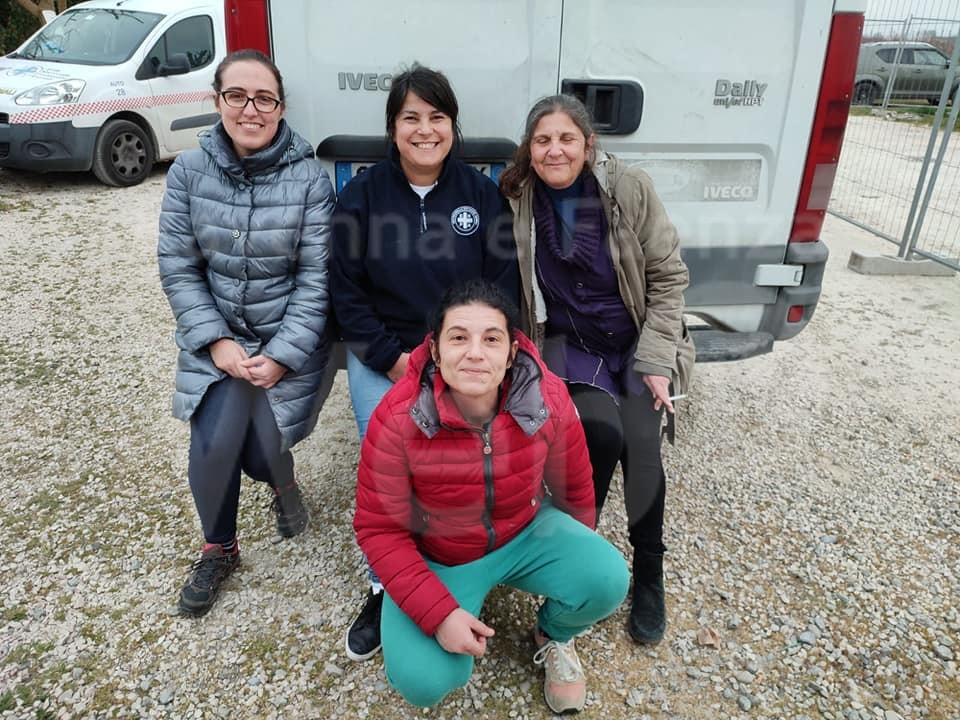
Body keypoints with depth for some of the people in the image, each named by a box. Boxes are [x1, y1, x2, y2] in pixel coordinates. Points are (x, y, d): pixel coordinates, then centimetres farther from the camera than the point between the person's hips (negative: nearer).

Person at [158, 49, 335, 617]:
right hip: (218, 337, 2)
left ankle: (284, 482, 32)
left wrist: (283, 355, -15)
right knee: (213, 445, -13)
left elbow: (316, 278, -11)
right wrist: (216, 341, -10)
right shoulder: (189, 171, -4)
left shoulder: (310, 178, -11)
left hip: (292, 341, -2)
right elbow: (178, 266, -1)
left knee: (262, 451, -10)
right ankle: (219, 549, 18)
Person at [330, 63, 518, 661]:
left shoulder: (482, 194, 2)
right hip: (382, 359, 0)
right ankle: (383, 590, 12)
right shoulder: (362, 195, 2)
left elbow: (504, 287, 1)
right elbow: (347, 293, 1)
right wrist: (394, 360, -8)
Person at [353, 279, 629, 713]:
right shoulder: (396, 420, -27)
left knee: (607, 580, -23)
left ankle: (553, 636, 13)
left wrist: (578, 558, 12)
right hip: (435, 556, -1)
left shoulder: (549, 401, -21)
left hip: (528, 533, 2)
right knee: (424, 681, -19)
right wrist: (439, 613, -24)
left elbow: (574, 490, -3)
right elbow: (380, 530, -17)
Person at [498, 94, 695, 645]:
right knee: (603, 432, -25)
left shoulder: (630, 188, -10)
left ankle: (650, 572, 7)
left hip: (636, 340, 1)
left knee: (641, 445, -19)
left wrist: (655, 361, -10)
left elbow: (668, 276, -5)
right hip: (568, 344, 0)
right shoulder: (517, 201, -8)